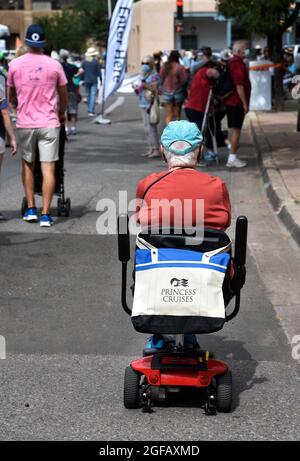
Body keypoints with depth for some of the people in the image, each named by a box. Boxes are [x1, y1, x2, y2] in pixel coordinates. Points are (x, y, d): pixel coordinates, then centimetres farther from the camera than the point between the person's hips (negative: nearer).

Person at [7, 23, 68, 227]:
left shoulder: (15, 65, -1)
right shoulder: (54, 65, -5)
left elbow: (10, 97, 10)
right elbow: (64, 96, 6)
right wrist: (61, 114, 25)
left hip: (25, 123, 2)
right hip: (49, 123, -2)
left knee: (27, 164, 18)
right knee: (48, 169, 0)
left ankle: (31, 209, 16)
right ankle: (45, 214, -2)